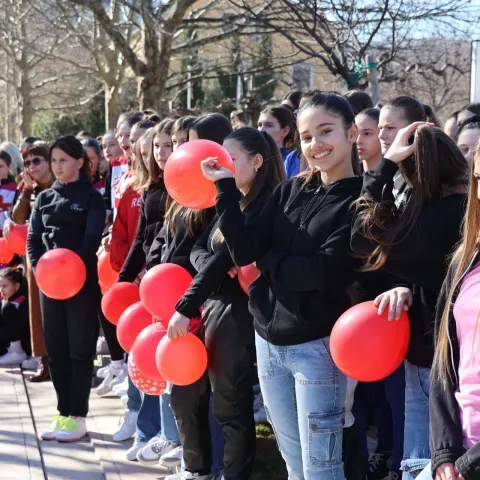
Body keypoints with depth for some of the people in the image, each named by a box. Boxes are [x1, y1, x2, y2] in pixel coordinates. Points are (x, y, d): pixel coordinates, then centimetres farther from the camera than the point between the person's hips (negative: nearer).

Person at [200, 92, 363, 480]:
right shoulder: (290, 190, 7)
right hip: (268, 338, 6)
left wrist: (269, 259, -5)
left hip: (317, 345, -6)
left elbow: (324, 272, -20)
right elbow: (245, 252, -1)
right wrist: (226, 188, -8)